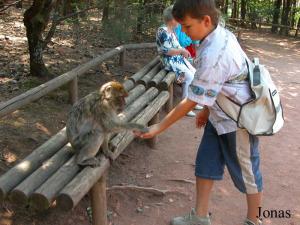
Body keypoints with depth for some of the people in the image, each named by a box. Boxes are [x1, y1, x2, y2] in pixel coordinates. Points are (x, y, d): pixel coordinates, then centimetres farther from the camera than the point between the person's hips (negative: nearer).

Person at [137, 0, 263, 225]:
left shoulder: (213, 55, -31)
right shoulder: (221, 34, -3)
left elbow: (191, 101, -25)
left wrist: (159, 127, -16)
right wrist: (208, 109, 16)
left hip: (238, 122, -9)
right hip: (220, 116, 9)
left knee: (247, 173, 11)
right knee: (205, 165, 14)